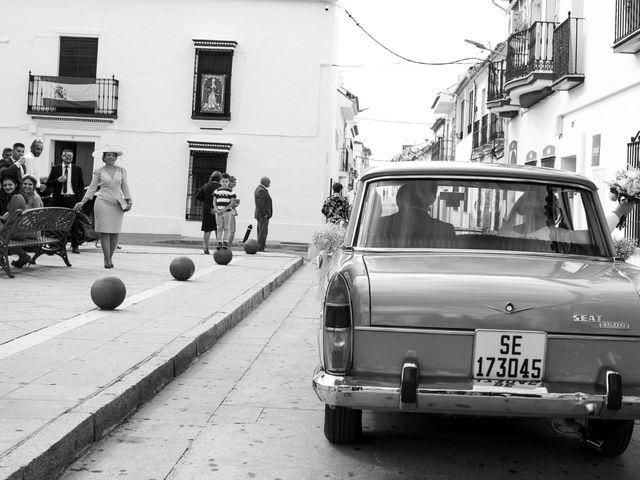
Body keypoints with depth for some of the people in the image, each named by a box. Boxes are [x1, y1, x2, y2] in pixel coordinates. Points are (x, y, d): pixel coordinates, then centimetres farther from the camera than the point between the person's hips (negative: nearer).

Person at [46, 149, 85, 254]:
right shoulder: (55, 168, 9)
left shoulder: (77, 169, 9)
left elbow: (81, 186, 11)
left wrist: (79, 198, 0)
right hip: (59, 199, 1)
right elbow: (48, 183, 7)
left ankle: (75, 246, 2)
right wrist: (58, 180, -11)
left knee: (74, 223, -3)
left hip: (72, 199, 0)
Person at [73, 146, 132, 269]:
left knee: (115, 233, 1)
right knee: (105, 232, -5)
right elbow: (92, 188, 4)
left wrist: (129, 202, 7)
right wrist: (82, 202, -2)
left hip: (118, 204, 2)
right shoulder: (99, 171, 4)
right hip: (103, 203, -2)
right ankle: (107, 260, 0)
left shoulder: (121, 171, 9)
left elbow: (125, 187, 13)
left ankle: (110, 257, 14)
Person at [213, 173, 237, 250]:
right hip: (218, 212, 2)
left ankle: (225, 242, 3)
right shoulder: (217, 191, 8)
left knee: (226, 227, 0)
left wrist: (224, 210, -13)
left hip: (227, 212, -2)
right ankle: (219, 242, 7)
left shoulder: (231, 191, 1)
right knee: (219, 228, 4)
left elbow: (232, 202, -5)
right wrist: (217, 210, -9)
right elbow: (214, 202, 6)